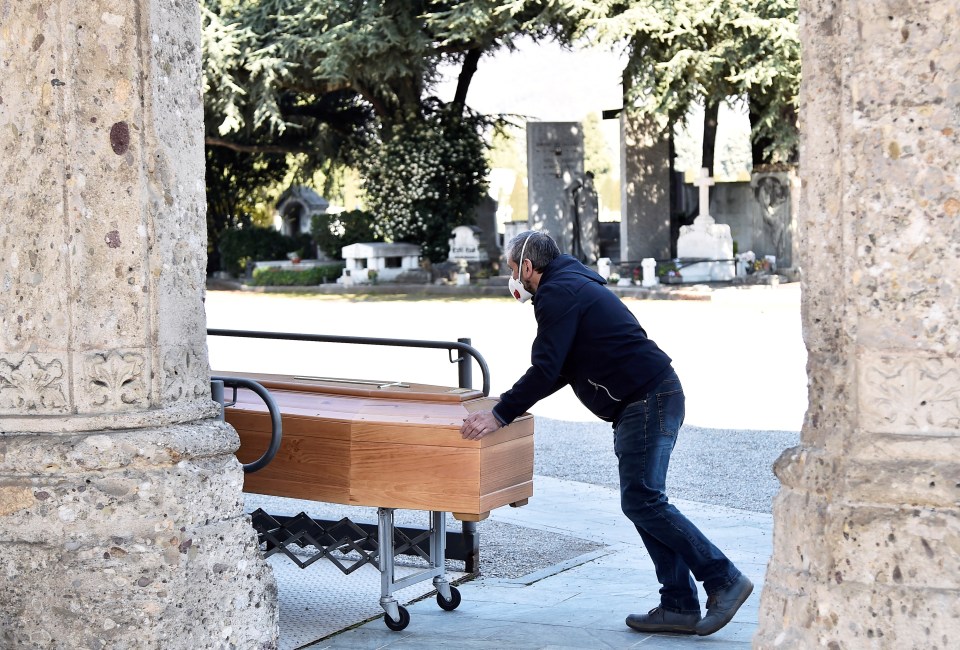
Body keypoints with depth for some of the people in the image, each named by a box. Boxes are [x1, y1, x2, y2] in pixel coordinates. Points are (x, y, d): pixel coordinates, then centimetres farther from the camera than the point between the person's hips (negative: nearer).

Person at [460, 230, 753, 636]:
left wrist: (499, 415, -14)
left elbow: (546, 371, -17)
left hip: (647, 401, -11)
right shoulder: (572, 284, 24)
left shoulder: (558, 293, -9)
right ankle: (679, 606, 7)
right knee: (641, 501, 8)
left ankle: (724, 579, -9)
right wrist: (514, 404, 27)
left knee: (642, 500, -12)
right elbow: (559, 369, 29)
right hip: (650, 400, 11)